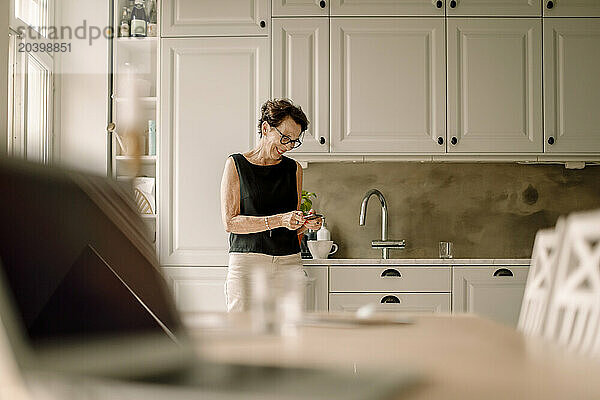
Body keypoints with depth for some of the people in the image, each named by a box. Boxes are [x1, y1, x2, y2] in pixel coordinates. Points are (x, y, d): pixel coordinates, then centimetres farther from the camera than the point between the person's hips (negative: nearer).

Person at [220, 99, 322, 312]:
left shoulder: (294, 169, 15)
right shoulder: (235, 164, 3)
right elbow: (230, 222, -6)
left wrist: (306, 225, -2)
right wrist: (278, 220, -15)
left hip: (289, 262, 3)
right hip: (246, 261, -3)